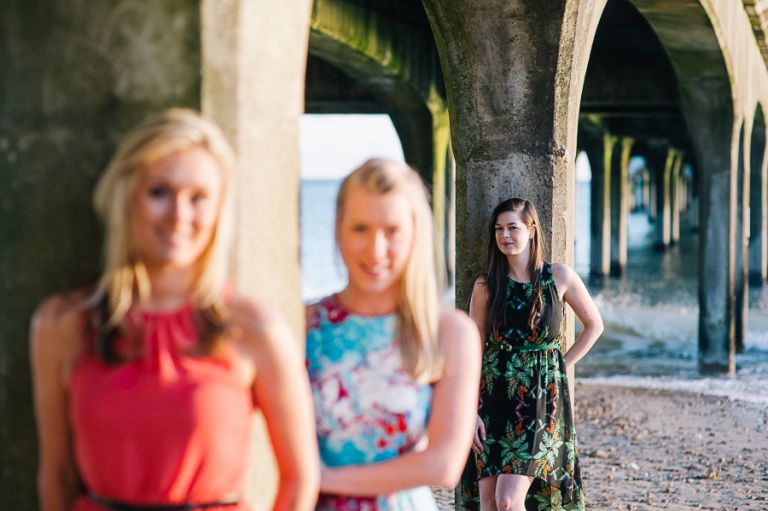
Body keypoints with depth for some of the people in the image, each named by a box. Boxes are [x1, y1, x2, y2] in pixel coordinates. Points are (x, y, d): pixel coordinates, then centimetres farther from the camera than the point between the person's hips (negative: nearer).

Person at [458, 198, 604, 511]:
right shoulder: (486, 286, 1)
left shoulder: (559, 277, -1)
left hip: (541, 400, -2)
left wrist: (563, 365, 4)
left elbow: (594, 325, 12)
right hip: (493, 400, 2)